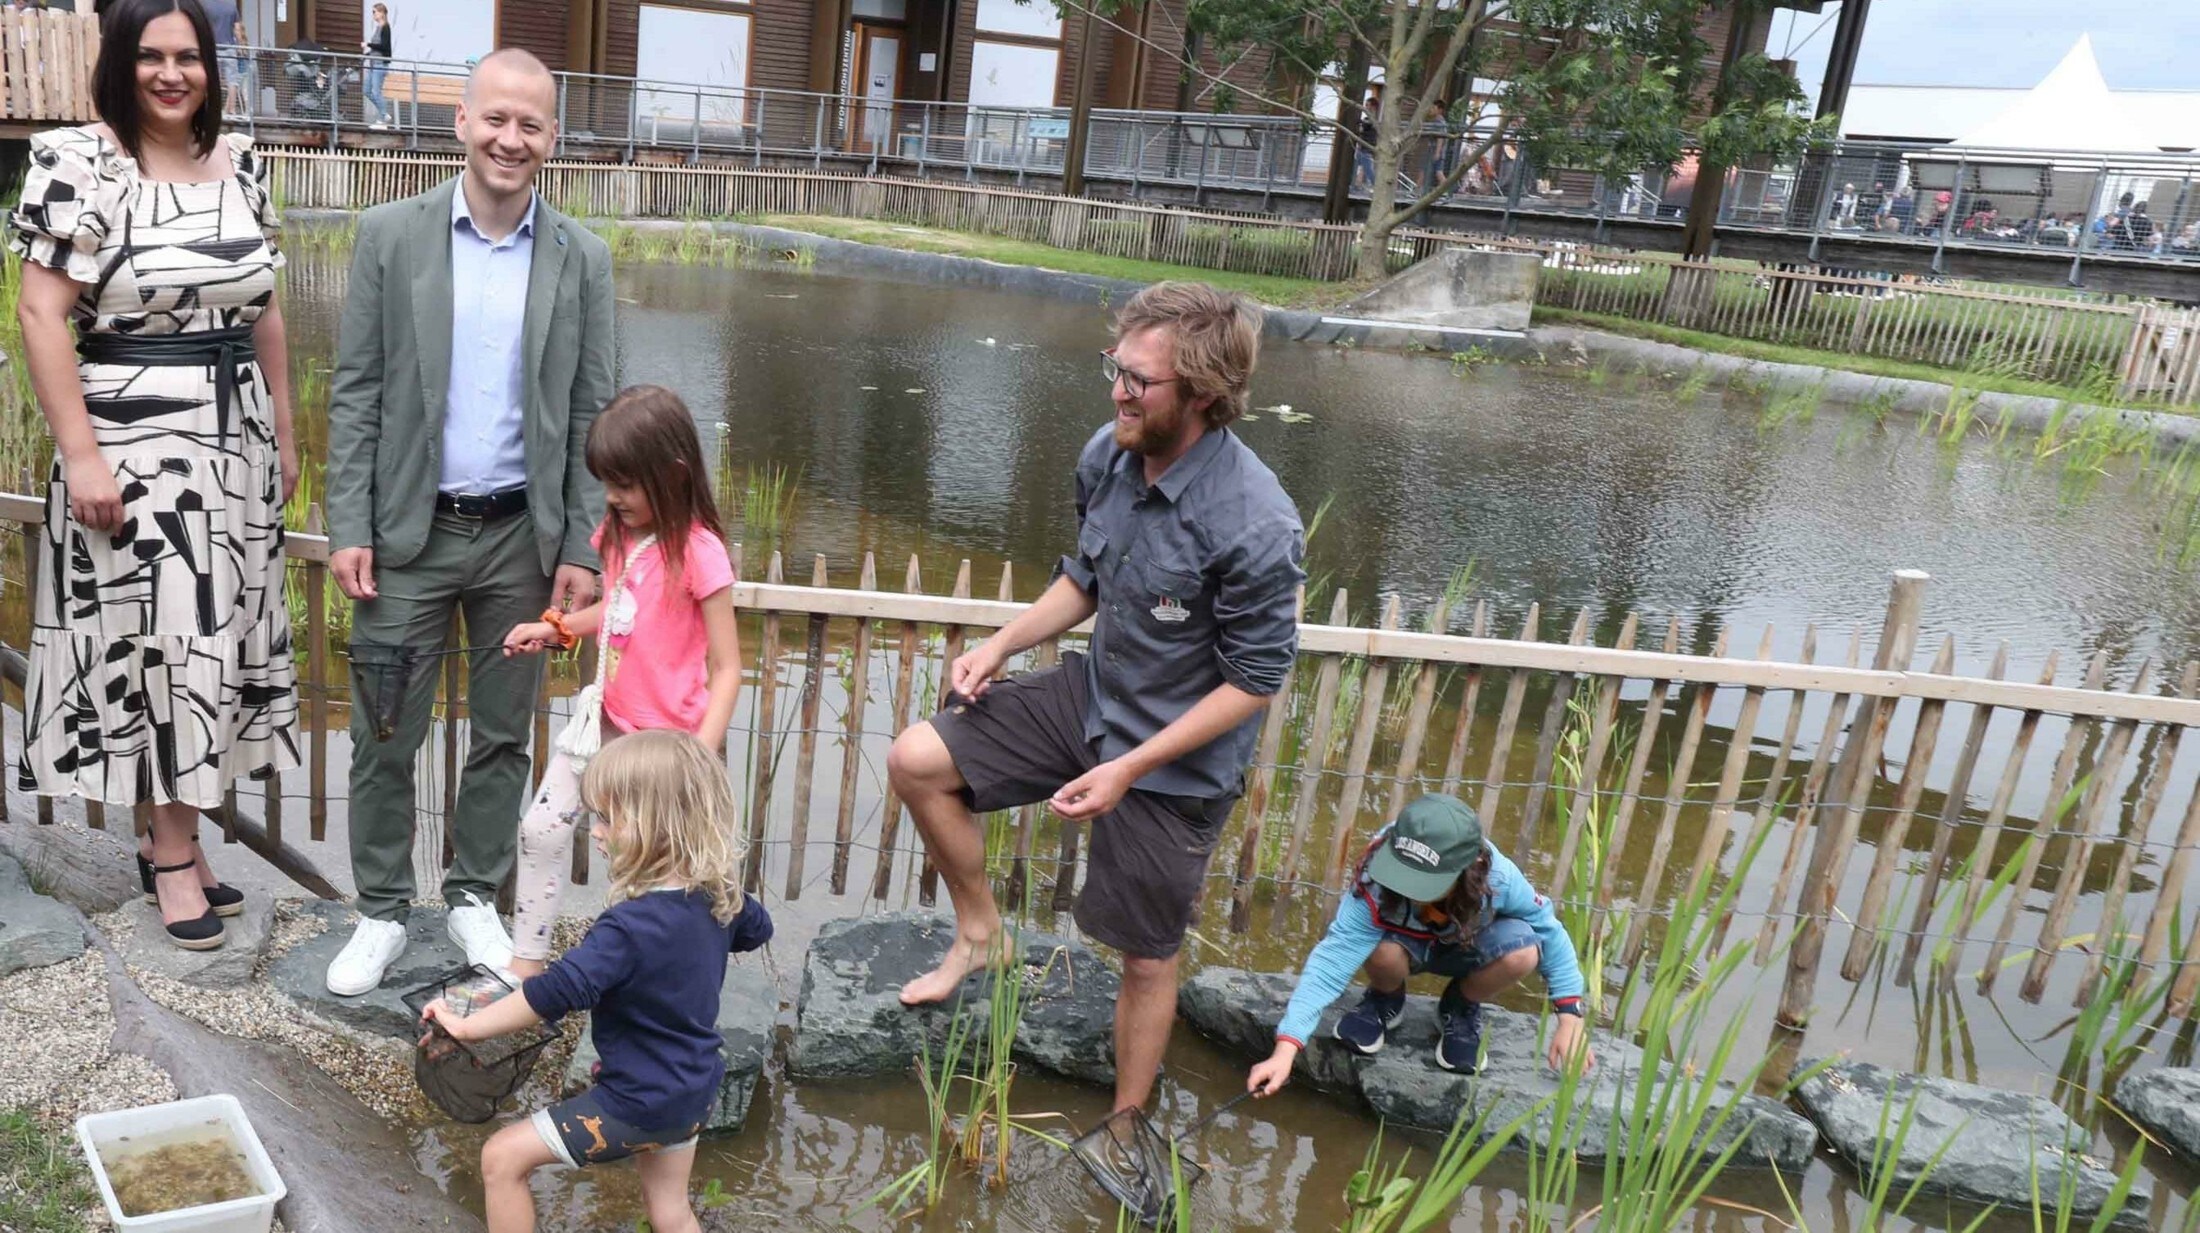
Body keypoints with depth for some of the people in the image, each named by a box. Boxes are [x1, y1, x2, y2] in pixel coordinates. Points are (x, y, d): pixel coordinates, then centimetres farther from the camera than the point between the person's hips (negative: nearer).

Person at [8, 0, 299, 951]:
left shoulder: (240, 162, 8)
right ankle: (175, 856, 12)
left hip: (237, 434, 6)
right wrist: (81, 455, -17)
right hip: (134, 435, -6)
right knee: (164, 634, -1)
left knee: (215, 634, 9)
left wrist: (284, 430, 12)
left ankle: (169, 832, 23)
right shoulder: (76, 162, -8)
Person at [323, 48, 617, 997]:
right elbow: (354, 392, -1)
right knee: (384, 737, 7)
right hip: (407, 532, -1)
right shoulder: (390, 235, -2)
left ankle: (475, 898, 29)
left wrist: (581, 550, -2)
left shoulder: (581, 260, 1)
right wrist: (348, 529, -7)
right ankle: (381, 911, 24)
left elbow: (591, 414, 2)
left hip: (522, 535, 1)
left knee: (502, 735, 12)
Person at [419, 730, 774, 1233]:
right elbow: (756, 928, 16)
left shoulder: (632, 925, -30)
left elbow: (556, 992, -33)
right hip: (693, 1093, 8)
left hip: (638, 1104, -8)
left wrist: (467, 1026, -23)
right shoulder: (717, 895, -5)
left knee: (502, 1158, 6)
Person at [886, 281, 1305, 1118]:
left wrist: (1127, 769, -23)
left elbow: (1255, 680, -21)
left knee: (1147, 957, 10)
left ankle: (1126, 1122, 35)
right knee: (917, 759, -4)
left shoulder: (1253, 525, -30)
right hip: (1091, 695, 6)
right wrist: (1001, 645, -5)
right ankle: (978, 927, 18)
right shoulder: (1108, 457, -9)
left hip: (1177, 758, -6)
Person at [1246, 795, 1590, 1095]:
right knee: (1383, 951, -38)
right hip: (1406, 944, -1)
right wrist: (1286, 1048, -50)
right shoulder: (1374, 885, -38)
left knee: (1523, 950, -32)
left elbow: (1549, 932, -18)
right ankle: (1385, 1001, 2)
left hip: (1466, 948, 1)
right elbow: (1330, 961, -42)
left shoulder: (1498, 877, -35)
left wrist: (1569, 1015, -21)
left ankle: (1461, 1009, 2)